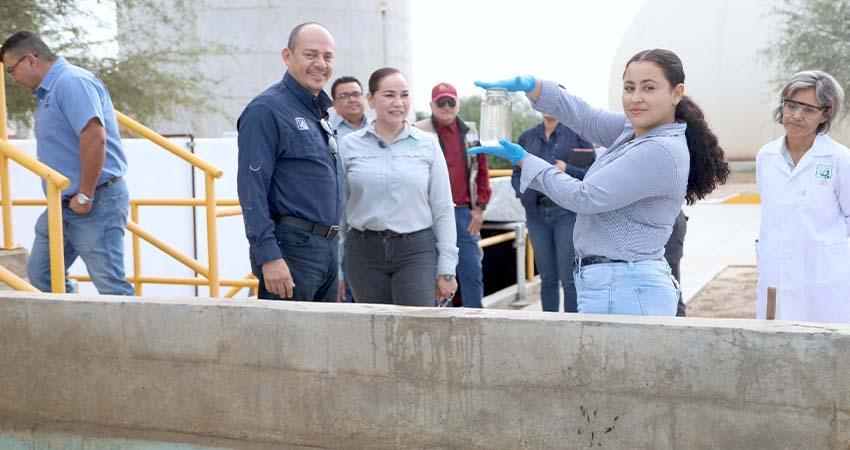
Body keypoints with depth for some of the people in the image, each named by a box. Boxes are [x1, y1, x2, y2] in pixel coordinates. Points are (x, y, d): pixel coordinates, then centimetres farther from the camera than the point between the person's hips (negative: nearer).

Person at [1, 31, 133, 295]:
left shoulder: (72, 82, -15)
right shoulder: (47, 92, 18)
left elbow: (95, 138, -26)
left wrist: (85, 197, -22)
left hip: (95, 204, -11)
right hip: (63, 205, 11)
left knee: (110, 285, -9)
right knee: (40, 274, 14)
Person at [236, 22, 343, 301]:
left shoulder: (320, 113, 17)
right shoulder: (266, 109, -10)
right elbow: (251, 189, -17)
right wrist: (268, 256, -23)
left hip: (328, 248, 9)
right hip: (291, 248, -9)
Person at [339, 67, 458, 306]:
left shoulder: (428, 144, 4)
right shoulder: (349, 145, 4)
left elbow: (443, 209, 5)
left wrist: (446, 269, 1)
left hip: (416, 251, -1)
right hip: (364, 251, 1)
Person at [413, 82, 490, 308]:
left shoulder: (471, 133, 13)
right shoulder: (419, 133, 0)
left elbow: (482, 171, 14)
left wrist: (480, 207, 7)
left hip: (465, 213, 4)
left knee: (473, 272, 7)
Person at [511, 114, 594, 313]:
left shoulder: (576, 133, 2)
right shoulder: (527, 137, 13)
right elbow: (516, 174, 15)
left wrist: (568, 169, -18)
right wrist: (523, 193, -4)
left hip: (567, 212, -4)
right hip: (536, 212, 4)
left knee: (569, 279, -5)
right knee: (547, 278, 9)